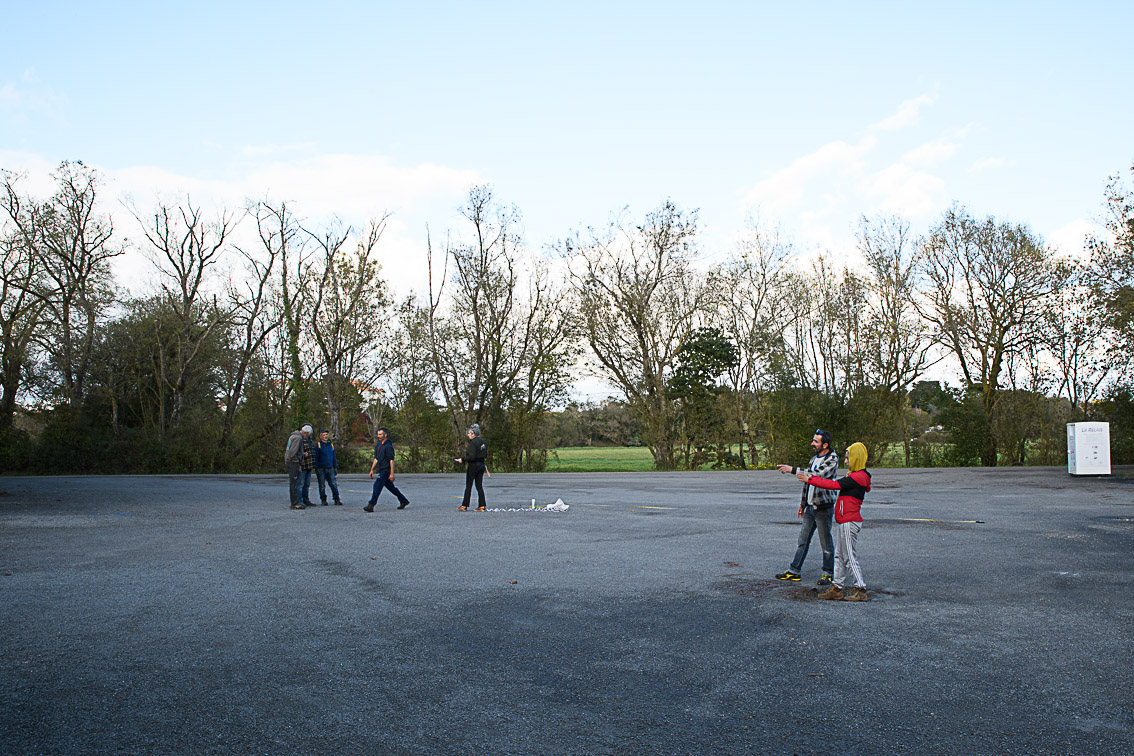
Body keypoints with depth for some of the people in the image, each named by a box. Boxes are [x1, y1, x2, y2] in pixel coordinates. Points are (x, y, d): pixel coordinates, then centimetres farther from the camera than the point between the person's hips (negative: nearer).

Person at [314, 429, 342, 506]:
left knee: (334, 484, -3)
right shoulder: (318, 445, -2)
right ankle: (323, 500, 12)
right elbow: (315, 458, -4)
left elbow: (334, 458, 19)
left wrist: (335, 468, 15)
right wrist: (316, 469, -10)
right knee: (322, 485, 3)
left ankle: (337, 500, 0)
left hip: (329, 468, 4)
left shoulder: (331, 445, 13)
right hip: (321, 469, -3)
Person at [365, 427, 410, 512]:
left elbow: (391, 460, -17)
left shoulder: (388, 446, -14)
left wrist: (392, 474, -20)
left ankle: (371, 506, -18)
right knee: (390, 487, 15)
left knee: (377, 485, -16)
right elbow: (376, 459, 20)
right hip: (381, 470, 9)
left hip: (386, 470, -9)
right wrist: (372, 470, 14)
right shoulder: (378, 445, 13)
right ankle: (404, 501, 27)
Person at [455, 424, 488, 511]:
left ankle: (464, 506, 8)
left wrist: (462, 459, -11)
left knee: (468, 486, 2)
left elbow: (471, 456, -22)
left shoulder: (473, 442, -17)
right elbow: (485, 455, 14)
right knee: (479, 486, 8)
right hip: (482, 465, 8)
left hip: (473, 465, -8)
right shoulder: (483, 441, 9)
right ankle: (482, 506, 5)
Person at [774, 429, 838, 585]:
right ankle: (794, 571, 15)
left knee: (826, 542, 2)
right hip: (810, 506, 8)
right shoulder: (814, 458, 13)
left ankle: (828, 573, 14)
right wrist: (802, 503, 21)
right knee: (802, 540, 10)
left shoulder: (832, 460, -13)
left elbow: (818, 475, -30)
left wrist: (792, 470, -29)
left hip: (823, 506, -8)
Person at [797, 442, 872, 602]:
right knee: (839, 556, 12)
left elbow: (833, 485, -19)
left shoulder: (857, 477, -17)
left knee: (849, 557, -4)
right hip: (843, 522, 10)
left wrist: (810, 479, -13)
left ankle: (861, 590, 4)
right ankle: (836, 588, 17)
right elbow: (835, 484, 17)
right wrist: (811, 477, 16)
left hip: (849, 522, -10)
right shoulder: (857, 476, 15)